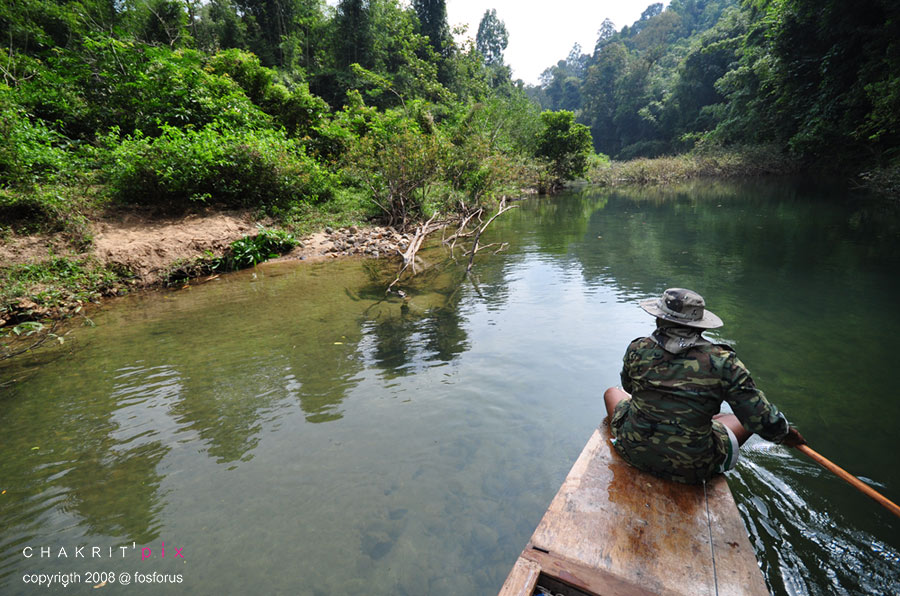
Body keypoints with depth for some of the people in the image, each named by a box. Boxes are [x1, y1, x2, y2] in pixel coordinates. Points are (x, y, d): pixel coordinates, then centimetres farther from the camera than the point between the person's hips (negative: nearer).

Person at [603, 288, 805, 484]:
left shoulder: (638, 350, -12)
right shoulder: (723, 362, -15)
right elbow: (762, 420, -9)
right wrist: (786, 434, 14)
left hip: (633, 451, 1)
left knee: (612, 392, 29)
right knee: (744, 421, 26)